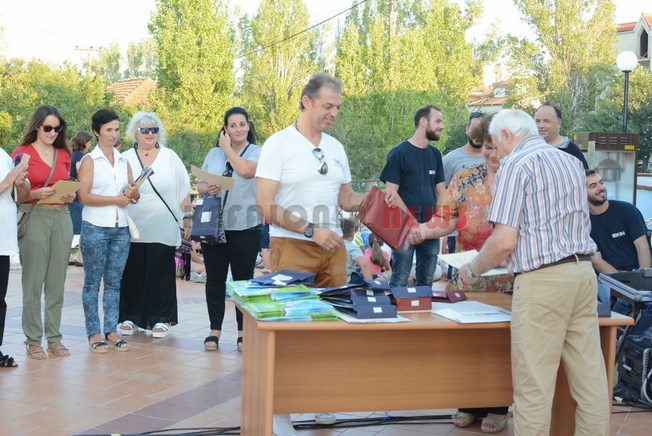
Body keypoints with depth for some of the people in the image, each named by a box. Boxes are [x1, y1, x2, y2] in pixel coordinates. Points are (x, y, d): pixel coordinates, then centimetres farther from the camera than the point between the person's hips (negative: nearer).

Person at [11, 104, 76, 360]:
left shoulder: (64, 154, 13)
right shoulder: (22, 153, -1)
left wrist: (70, 196, 1)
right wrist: (36, 194, -18)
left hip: (62, 218, 4)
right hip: (34, 217, -4)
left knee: (57, 282, 6)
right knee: (33, 282, -3)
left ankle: (54, 337, 14)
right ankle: (33, 340, 5)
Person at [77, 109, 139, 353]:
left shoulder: (123, 160, 13)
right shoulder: (90, 160, -3)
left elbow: (134, 196, 16)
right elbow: (84, 196, -12)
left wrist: (133, 193, -7)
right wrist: (117, 199, -14)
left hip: (121, 229, 5)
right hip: (95, 228, -5)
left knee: (114, 282, 8)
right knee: (93, 282, 2)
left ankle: (111, 330, 14)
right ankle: (93, 333, 7)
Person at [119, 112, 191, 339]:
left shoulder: (170, 157, 6)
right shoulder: (125, 159, 7)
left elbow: (183, 190, 7)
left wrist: (186, 217, 4)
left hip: (162, 229, -1)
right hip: (133, 228, 1)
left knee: (161, 274, 2)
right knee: (132, 273, 4)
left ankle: (161, 319, 11)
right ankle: (130, 317, 15)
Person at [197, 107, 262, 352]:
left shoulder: (257, 152, 0)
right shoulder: (214, 154, 12)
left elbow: (246, 170, -21)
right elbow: (199, 186, 13)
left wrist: (228, 148, -6)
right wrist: (208, 189, -10)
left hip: (245, 228, -3)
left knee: (243, 279, 4)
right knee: (215, 279, 7)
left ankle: (243, 331, 12)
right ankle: (215, 330, 15)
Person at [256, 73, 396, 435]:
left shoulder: (336, 148, 11)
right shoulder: (279, 144, -8)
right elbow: (267, 206, -13)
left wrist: (378, 198, 0)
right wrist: (310, 230, -19)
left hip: (334, 247, 6)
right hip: (292, 247, -6)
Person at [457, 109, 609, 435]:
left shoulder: (515, 164, -7)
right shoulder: (572, 162, 17)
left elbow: (505, 241, -14)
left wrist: (472, 271, 2)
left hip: (543, 280, -8)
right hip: (583, 271, 8)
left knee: (533, 385, -2)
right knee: (590, 379, 9)